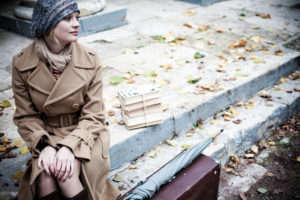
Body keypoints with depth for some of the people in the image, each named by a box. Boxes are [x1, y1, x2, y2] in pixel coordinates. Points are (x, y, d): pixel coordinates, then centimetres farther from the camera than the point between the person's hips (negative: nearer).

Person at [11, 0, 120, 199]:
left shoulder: (90, 60, -10)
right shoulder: (22, 63, -8)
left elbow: (93, 116, -8)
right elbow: (26, 116, -2)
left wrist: (69, 146, -22)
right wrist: (44, 145, -19)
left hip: (83, 136, -1)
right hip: (46, 136, 1)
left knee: (65, 170, -28)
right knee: (45, 174, -27)